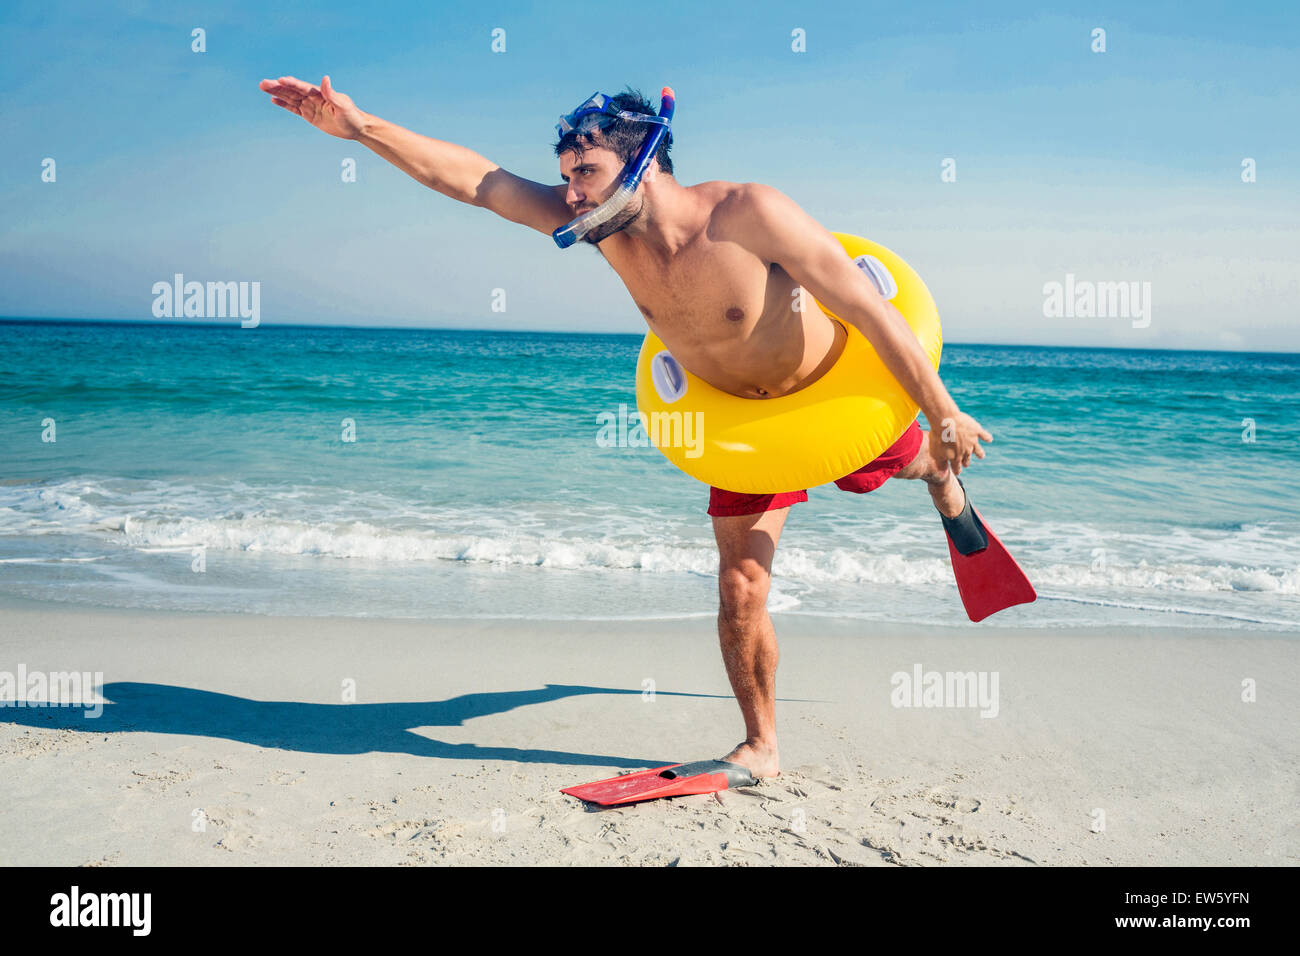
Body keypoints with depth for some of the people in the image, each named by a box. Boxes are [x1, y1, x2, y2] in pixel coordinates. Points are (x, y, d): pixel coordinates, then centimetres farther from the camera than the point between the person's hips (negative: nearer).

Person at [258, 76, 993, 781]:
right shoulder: (608, 227, -20)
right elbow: (478, 180, -22)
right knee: (740, 587, -3)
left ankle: (943, 474, 68)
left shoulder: (747, 213, -36)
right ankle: (761, 746, 16)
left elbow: (871, 310, -30)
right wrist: (361, 127, -31)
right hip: (739, 414, 3)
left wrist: (945, 417, -24)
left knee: (915, 462, 28)